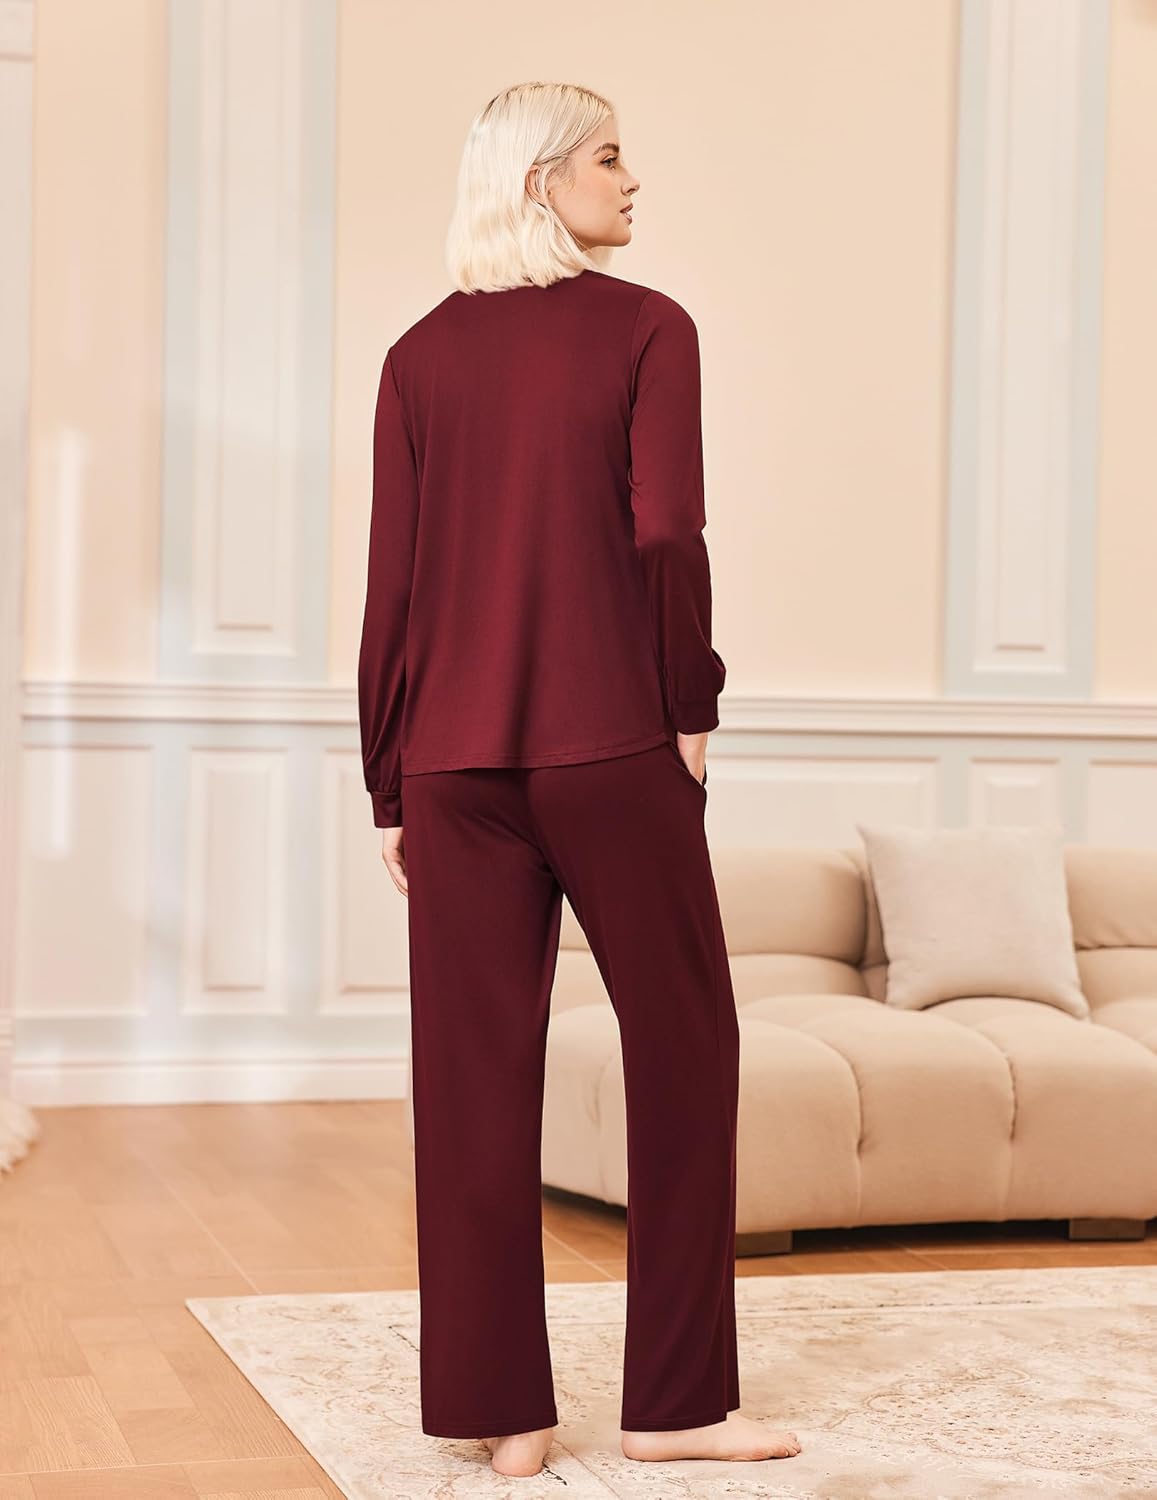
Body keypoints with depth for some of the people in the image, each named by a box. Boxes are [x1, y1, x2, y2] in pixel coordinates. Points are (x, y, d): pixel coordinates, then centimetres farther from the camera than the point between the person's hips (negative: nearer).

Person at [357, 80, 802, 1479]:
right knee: (681, 1047, 8)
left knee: (476, 1072, 6)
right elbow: (664, 536, -11)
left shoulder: (420, 356, 9)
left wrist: (391, 785, 10)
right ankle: (676, 1398, 11)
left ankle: (502, 1407, 9)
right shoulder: (645, 329, -2)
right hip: (609, 745, -4)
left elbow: (392, 579, 6)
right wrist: (689, 708, 2)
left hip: (454, 759, 4)